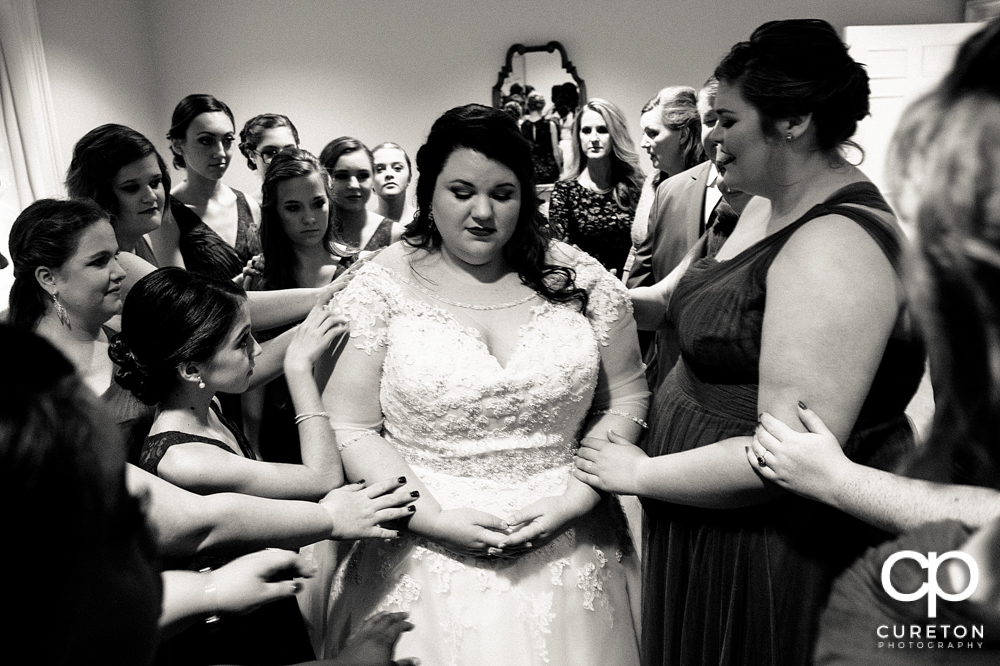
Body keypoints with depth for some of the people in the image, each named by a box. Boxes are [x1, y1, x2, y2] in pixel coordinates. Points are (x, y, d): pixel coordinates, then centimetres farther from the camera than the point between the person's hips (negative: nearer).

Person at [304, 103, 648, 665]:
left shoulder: (581, 279, -2)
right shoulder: (383, 286, -6)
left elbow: (625, 399, 2)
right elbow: (350, 426, -7)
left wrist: (573, 500, -9)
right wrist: (436, 518, -14)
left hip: (563, 550, 2)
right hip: (427, 554, -1)